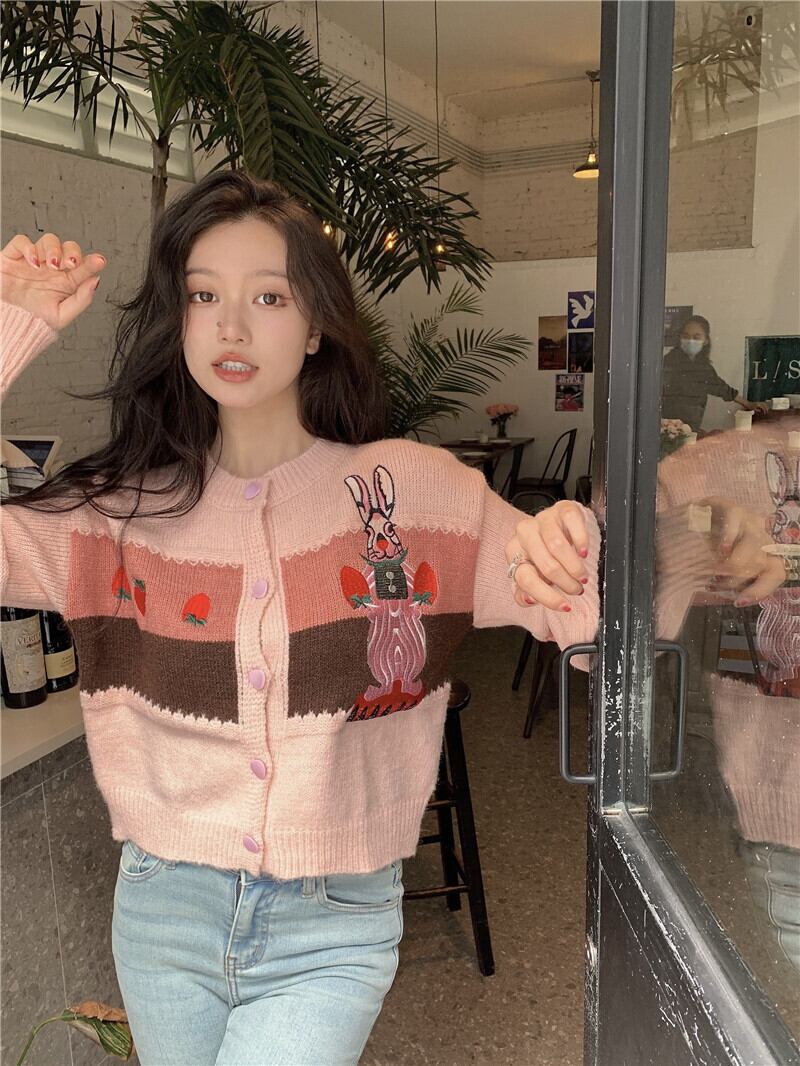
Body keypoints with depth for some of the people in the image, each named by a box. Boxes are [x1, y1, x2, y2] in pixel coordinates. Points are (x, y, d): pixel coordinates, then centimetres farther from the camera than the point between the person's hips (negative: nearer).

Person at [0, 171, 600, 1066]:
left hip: (332, 928, -2)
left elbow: (595, 613, -7)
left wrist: (570, 537, -30)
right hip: (162, 915, 3)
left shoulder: (413, 489, -7)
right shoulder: (122, 510, -3)